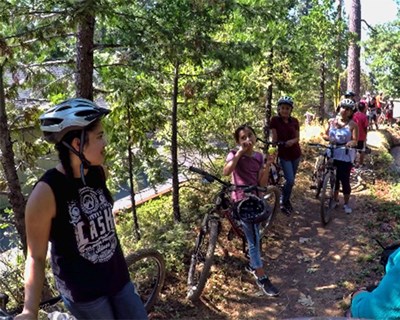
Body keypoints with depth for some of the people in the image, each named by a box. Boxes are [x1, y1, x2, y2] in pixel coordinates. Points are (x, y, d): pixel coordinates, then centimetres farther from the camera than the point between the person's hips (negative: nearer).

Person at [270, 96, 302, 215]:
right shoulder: (275, 120, -10)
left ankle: (286, 200, 33)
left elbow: (298, 137, 5)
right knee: (290, 180, -12)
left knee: (292, 180, 12)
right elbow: (274, 138, -10)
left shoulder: (294, 121, -1)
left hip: (295, 153, 4)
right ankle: (283, 202, 10)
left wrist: (293, 141, -17)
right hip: (284, 155, -4)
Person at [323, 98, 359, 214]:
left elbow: (355, 141, -11)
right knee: (334, 178, 12)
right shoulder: (331, 121, 5)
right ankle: (335, 200, 31)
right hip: (332, 154, 3)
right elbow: (325, 135, 9)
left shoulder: (353, 124, -6)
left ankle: (346, 204, 18)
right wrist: (329, 138, -13)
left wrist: (351, 142, -33)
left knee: (345, 180, 0)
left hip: (346, 156, -3)